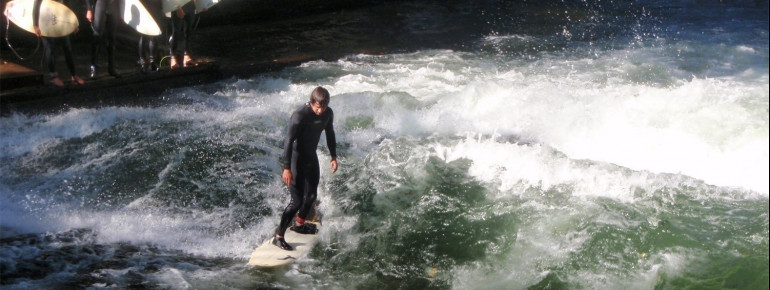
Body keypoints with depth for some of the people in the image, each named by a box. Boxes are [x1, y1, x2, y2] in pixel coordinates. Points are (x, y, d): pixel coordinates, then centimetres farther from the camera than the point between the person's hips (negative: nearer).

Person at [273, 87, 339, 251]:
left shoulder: (328, 114, -5)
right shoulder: (300, 115, -27)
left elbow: (330, 134, 12)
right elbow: (288, 141, -27)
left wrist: (333, 157, 13)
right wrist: (286, 168, -29)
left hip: (311, 157, 7)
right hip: (296, 158, -7)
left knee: (311, 195, 19)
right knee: (297, 200, -10)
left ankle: (299, 224, 43)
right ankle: (278, 237, -1)